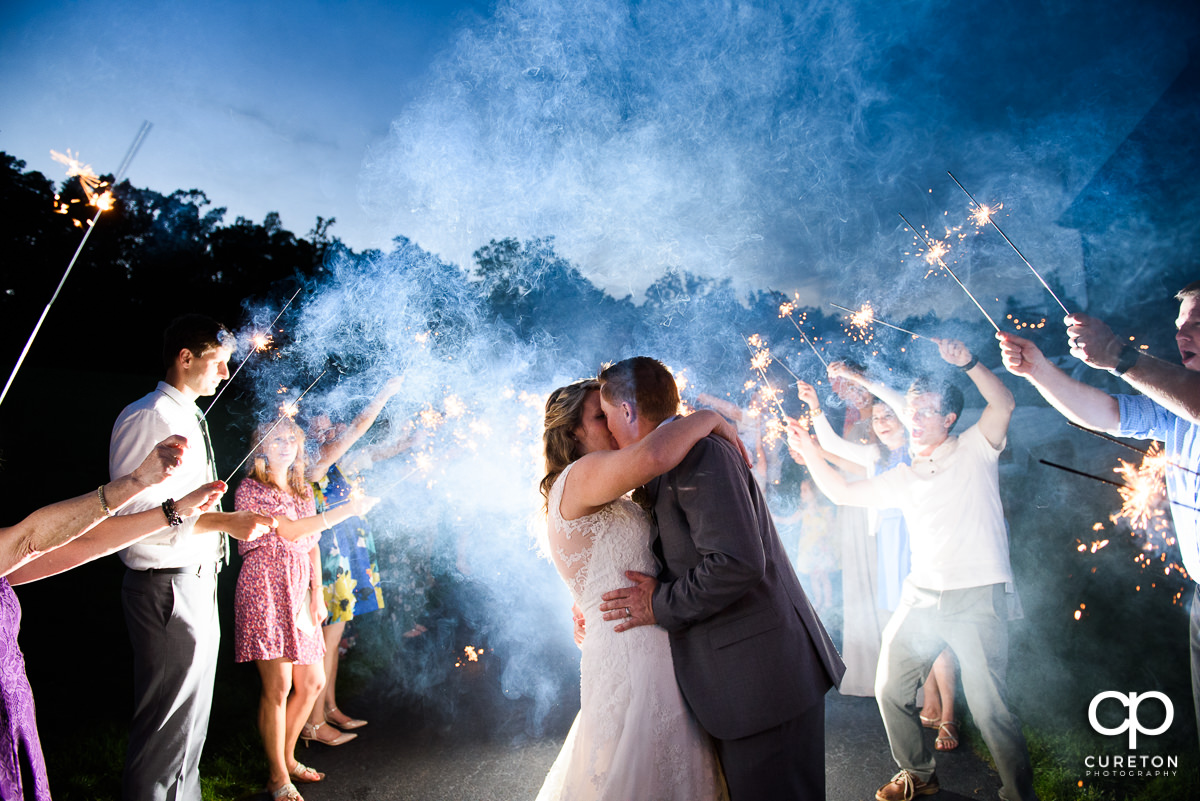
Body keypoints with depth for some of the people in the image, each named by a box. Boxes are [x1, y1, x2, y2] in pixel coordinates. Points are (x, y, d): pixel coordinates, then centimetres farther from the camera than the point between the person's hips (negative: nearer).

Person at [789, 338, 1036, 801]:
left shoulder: (974, 450, 3)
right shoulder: (904, 478, 17)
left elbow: (1003, 404, -15)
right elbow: (843, 492, 17)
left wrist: (967, 363, -27)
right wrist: (809, 451, 9)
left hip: (978, 597, -6)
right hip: (921, 596, 6)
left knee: (989, 708, -9)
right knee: (890, 689, 10)